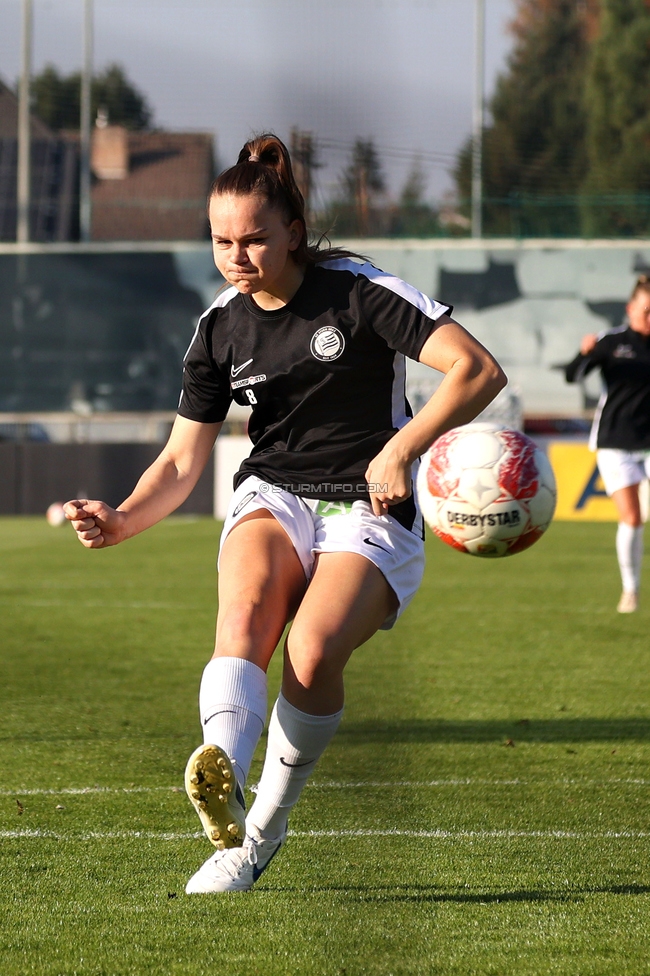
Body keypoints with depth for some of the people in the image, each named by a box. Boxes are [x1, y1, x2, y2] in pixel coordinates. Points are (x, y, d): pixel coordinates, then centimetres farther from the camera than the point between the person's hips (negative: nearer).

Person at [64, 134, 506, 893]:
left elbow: (478, 370, -13)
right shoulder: (221, 328, 6)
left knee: (313, 652, -31)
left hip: (369, 515, -3)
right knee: (244, 615, -32)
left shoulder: (358, 292, -8)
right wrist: (124, 520, -9)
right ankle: (223, 787, -58)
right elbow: (182, 460, 9)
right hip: (273, 497, 3)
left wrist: (400, 450, -22)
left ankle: (262, 831, -13)